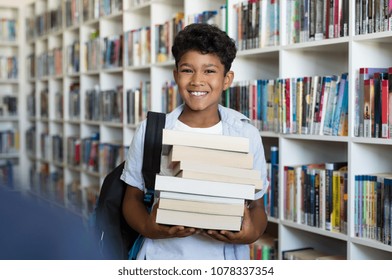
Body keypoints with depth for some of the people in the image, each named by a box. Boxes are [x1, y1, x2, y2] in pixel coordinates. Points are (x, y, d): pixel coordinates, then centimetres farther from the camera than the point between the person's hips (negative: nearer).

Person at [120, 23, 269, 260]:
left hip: (225, 255, 0)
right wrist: (148, 228, -14)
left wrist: (252, 233, -14)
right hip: (162, 254, 0)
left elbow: (257, 206, 6)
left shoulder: (247, 135, 0)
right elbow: (133, 198, 6)